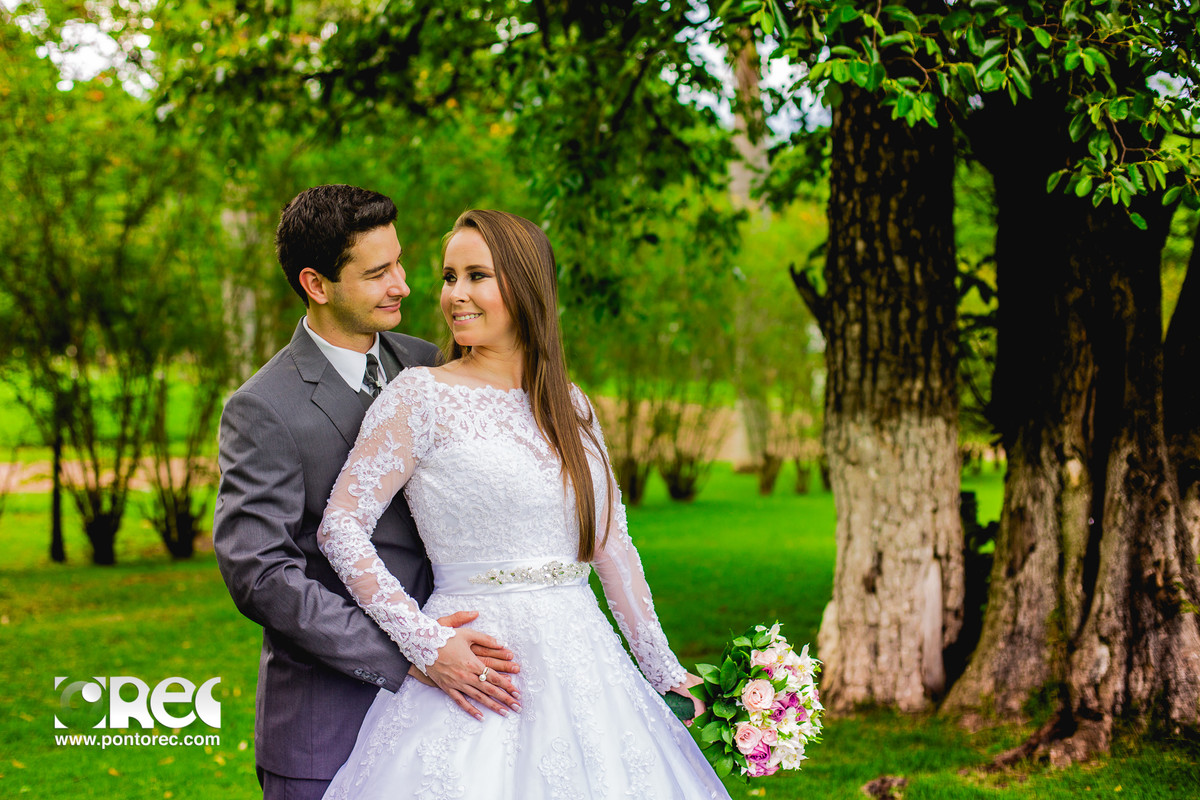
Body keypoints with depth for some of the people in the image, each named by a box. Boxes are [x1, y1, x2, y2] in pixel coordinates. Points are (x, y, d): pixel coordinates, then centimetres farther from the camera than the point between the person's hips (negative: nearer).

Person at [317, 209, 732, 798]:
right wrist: (427, 642, -13)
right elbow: (340, 527, -7)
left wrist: (664, 672, 17)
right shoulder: (422, 396, -4)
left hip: (583, 670, 5)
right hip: (479, 671, -4)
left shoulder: (569, 406, 11)